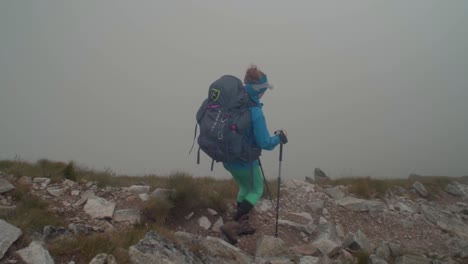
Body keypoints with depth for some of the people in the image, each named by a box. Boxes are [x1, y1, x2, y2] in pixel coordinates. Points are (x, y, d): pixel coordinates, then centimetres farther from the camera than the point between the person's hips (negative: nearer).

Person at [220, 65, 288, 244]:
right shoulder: (255, 111, -25)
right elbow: (265, 143, -22)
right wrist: (279, 137, -4)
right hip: (244, 161, -7)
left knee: (245, 188, 29)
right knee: (256, 191, 18)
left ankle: (242, 224, 38)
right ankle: (232, 225, 7)